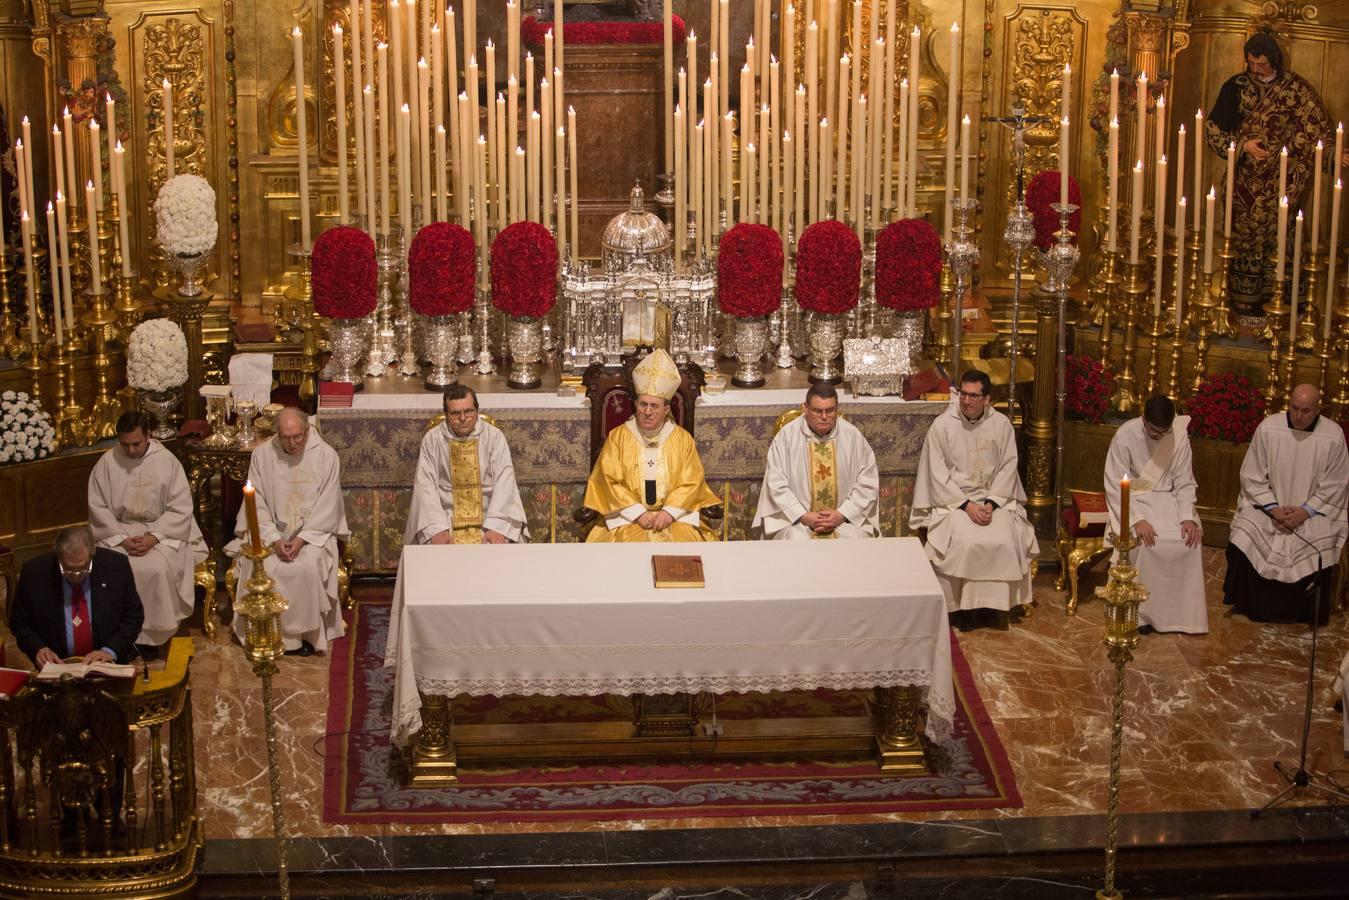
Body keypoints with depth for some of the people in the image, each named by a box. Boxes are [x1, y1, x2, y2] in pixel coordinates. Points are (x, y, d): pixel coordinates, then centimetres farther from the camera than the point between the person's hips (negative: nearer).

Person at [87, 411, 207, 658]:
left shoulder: (167, 461, -4)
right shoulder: (106, 463, 0)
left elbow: (180, 509, -6)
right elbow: (98, 508, 0)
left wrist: (153, 538, -18)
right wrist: (122, 539, -14)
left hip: (161, 532, -1)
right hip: (118, 533, 1)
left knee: (156, 568, -32)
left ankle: (152, 634, -16)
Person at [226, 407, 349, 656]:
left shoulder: (326, 455, -5)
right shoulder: (262, 454, -1)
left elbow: (328, 506, -6)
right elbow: (257, 503, -1)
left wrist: (302, 539, -17)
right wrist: (274, 539, -15)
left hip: (313, 532, -1)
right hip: (270, 530, 2)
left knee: (309, 566, -31)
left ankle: (306, 632, -15)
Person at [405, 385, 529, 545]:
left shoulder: (494, 436, 0)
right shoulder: (432, 439, 1)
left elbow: (504, 483, -7)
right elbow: (425, 485, -6)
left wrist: (496, 526, -20)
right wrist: (437, 529, -20)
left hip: (488, 513, 0)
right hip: (445, 516, 0)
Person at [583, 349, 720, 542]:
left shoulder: (683, 439, 7)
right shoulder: (617, 437, 4)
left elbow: (691, 484, 4)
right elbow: (609, 482, -1)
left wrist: (669, 512, -11)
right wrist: (638, 513, -11)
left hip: (676, 517, 1)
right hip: (628, 518, -1)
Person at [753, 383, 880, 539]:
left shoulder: (853, 435, 0)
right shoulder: (786, 436, -4)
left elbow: (868, 484, 3)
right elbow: (776, 485, -4)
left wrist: (842, 515, -10)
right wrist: (803, 516, -14)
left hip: (845, 520, 1)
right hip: (796, 520, -1)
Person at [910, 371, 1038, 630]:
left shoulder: (1001, 424, -1)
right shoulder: (942, 425, -8)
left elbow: (1007, 468, 1)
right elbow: (938, 475, -8)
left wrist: (991, 503, -14)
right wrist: (967, 505, -18)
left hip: (994, 498, 2)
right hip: (953, 499, -2)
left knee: (1005, 541, -24)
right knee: (963, 543, -30)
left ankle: (990, 603, -6)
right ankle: (961, 605, -12)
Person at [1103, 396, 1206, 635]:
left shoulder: (1180, 435, -8)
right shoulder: (1126, 434, -17)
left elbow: (1184, 483, -2)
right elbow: (1115, 486, -16)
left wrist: (1187, 517, -19)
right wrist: (1137, 519, -28)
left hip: (1167, 499, 3)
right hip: (1133, 499, -3)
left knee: (1190, 539, -23)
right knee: (1145, 541, -31)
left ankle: (1182, 612, -8)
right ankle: (1143, 612, -14)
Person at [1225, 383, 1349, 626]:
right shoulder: (1268, 428, -9)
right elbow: (1252, 476, -3)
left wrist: (1306, 511, -15)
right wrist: (1273, 508, -14)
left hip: (1314, 510, 0)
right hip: (1268, 505, 1)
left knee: (1321, 549, -26)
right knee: (1243, 541, -23)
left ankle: (1303, 613, -5)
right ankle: (1250, 605, -2)